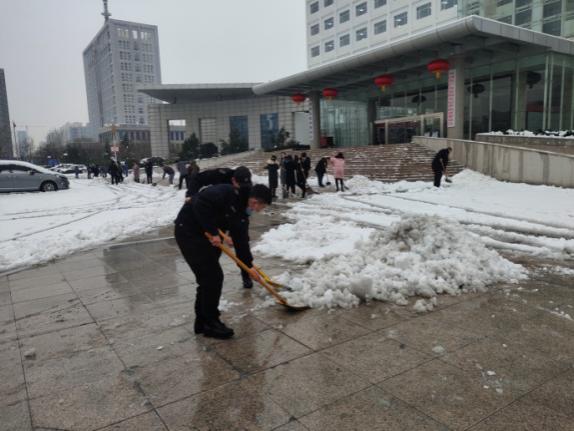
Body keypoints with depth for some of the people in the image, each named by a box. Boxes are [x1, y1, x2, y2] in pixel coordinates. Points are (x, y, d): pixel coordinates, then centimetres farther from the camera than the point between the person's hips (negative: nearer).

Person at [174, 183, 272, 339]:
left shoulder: (239, 206, 8)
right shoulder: (228, 193, -20)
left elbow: (239, 237, 13)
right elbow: (200, 204, -31)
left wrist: (249, 265, 13)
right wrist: (212, 232, -24)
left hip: (201, 233, 10)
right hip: (189, 231, -10)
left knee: (208, 277, 13)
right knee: (213, 276, -7)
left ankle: (202, 321, 25)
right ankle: (211, 323, 7)